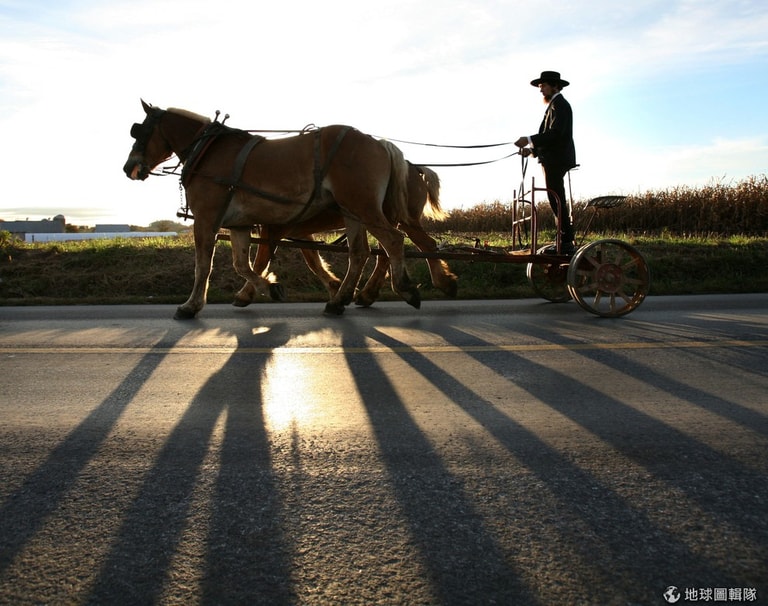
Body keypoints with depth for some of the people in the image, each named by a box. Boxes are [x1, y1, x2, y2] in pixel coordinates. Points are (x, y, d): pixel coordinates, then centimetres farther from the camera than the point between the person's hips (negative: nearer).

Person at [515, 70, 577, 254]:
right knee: (557, 200, 11)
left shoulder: (559, 104, -9)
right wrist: (532, 149, 9)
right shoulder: (554, 105, 22)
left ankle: (566, 243, -11)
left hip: (557, 160, -11)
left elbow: (555, 133, -21)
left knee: (556, 199, -12)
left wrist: (529, 140, -23)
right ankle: (565, 240, 15)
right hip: (552, 159, 11)